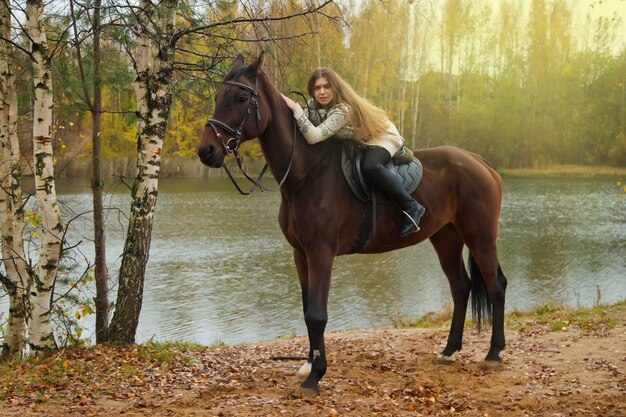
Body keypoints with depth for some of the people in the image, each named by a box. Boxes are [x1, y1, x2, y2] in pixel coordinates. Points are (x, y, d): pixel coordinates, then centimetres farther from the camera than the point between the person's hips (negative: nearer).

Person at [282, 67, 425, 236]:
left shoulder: (342, 110, -37)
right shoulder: (314, 104, -13)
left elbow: (314, 137, -46)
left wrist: (295, 108, -46)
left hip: (383, 137, -9)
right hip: (358, 142, 9)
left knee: (369, 166, -36)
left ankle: (411, 207, -24)